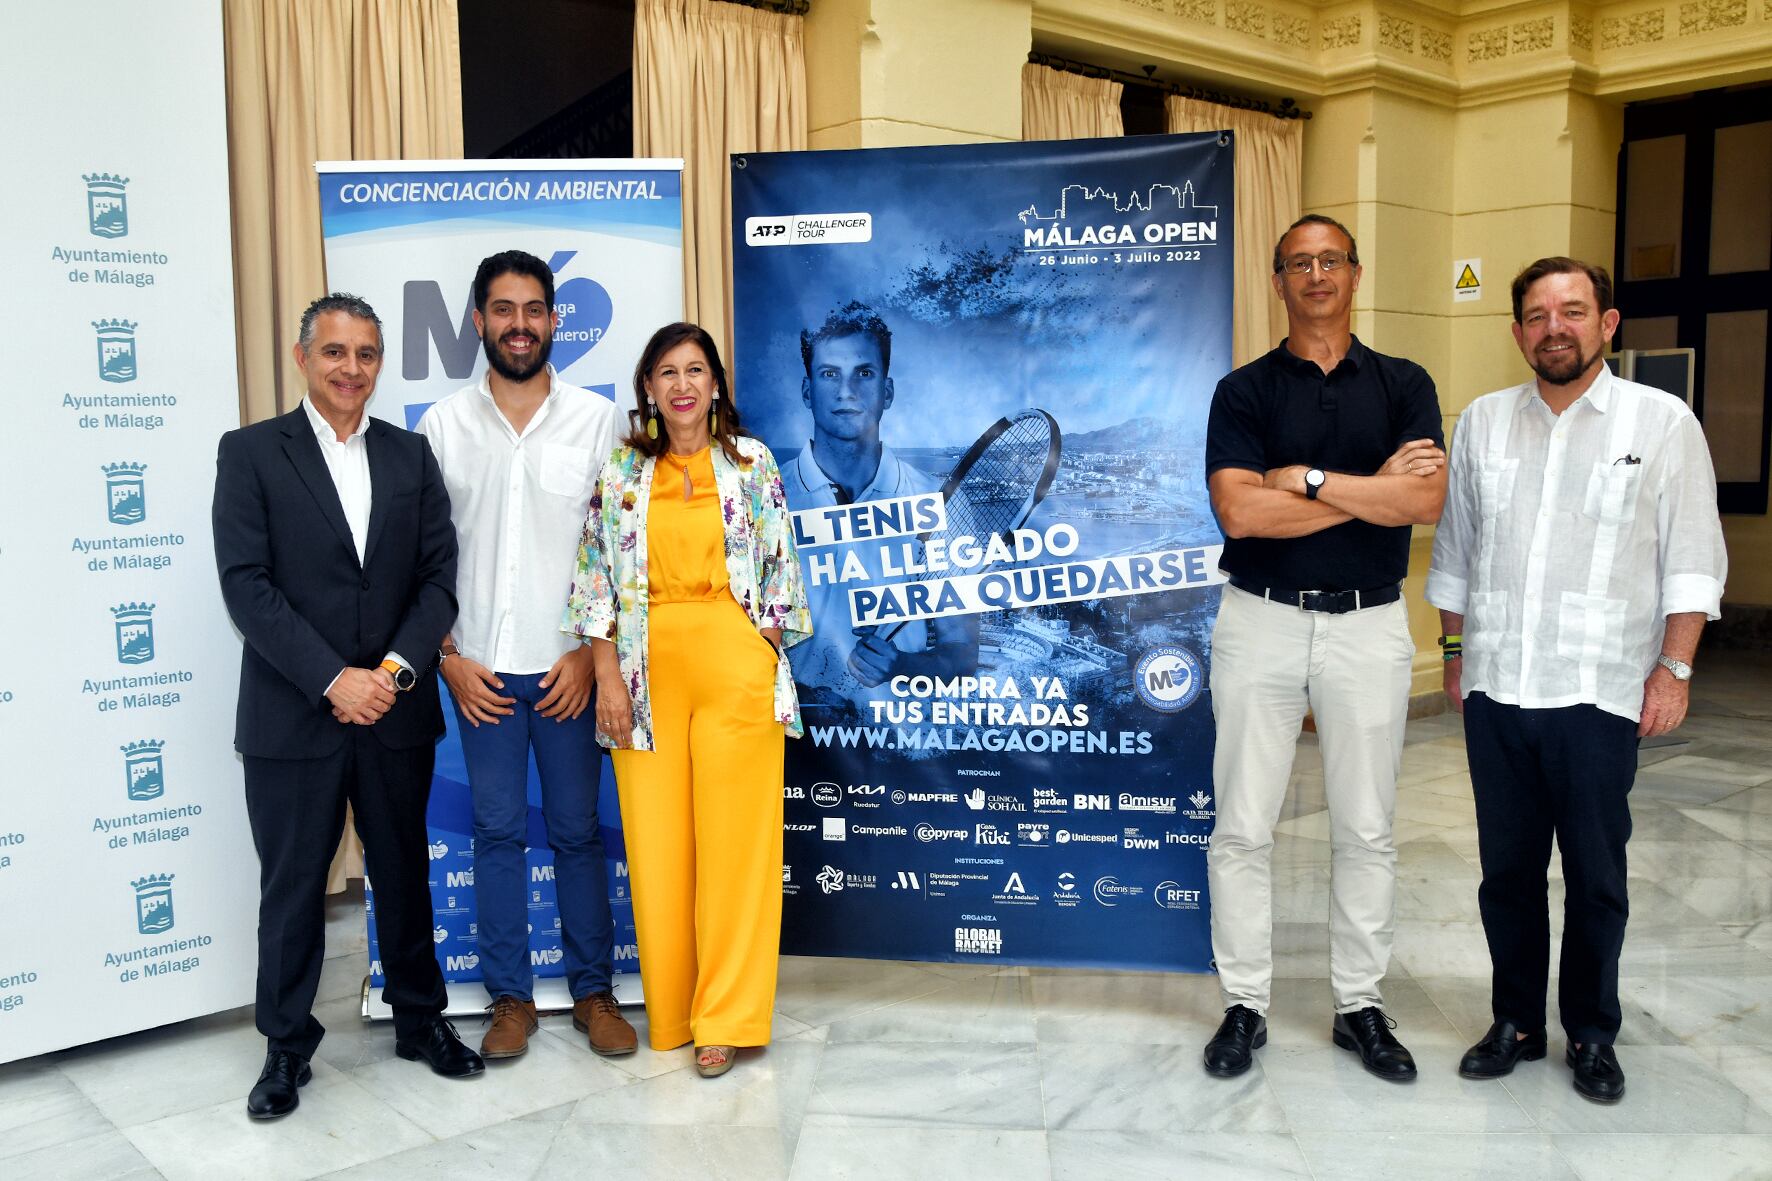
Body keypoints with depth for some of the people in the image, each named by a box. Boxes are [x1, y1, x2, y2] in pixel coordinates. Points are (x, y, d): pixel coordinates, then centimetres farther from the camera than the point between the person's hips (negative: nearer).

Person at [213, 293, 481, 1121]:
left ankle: (420, 1019, 31)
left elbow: (438, 578, 3)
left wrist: (397, 669, -12)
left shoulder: (410, 456, 8)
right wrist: (334, 679, -17)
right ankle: (287, 1046, 26)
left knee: (404, 872, 14)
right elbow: (246, 585, -10)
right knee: (291, 887, 9)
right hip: (292, 716, -2)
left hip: (396, 711, 3)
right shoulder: (250, 453, -2)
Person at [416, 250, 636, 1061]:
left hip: (568, 664, -1)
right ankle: (510, 995, 21)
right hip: (481, 667, 1)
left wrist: (591, 652, -6)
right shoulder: (442, 425, 4)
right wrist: (448, 656, -2)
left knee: (577, 830, 7)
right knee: (497, 831, 8)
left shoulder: (596, 419, 0)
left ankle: (592, 988, 21)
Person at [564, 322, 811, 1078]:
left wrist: (765, 666, -2)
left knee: (734, 839, -1)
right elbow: (596, 578, 5)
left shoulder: (751, 464, 5)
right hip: (648, 670, 2)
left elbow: (780, 569, 5)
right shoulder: (621, 471, 7)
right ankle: (671, 1011, 20)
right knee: (655, 841, 5)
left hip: (735, 664, -1)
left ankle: (725, 1019, 10)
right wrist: (608, 677, -3)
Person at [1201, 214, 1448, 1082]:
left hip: (1368, 626, 1)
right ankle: (1245, 1004, 18)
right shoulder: (1244, 390, 2)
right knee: (1242, 828, 3)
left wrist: (1306, 478, -13)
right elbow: (1239, 511, -14)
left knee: (1366, 830, 9)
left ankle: (1360, 1005, 24)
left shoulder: (1403, 384, 6)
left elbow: (1425, 500, -10)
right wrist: (1372, 489, -11)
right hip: (1261, 621, -1)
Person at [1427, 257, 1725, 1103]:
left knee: (1596, 878, 7)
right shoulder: (1482, 422, 9)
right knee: (1507, 870, 11)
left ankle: (1591, 1036, 24)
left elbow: (1692, 562, -1)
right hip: (1494, 689, 3)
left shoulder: (1662, 422, 0)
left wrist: (1674, 667, -6)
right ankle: (1516, 1022, 26)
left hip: (1599, 694, -3)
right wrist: (1455, 649, 13)